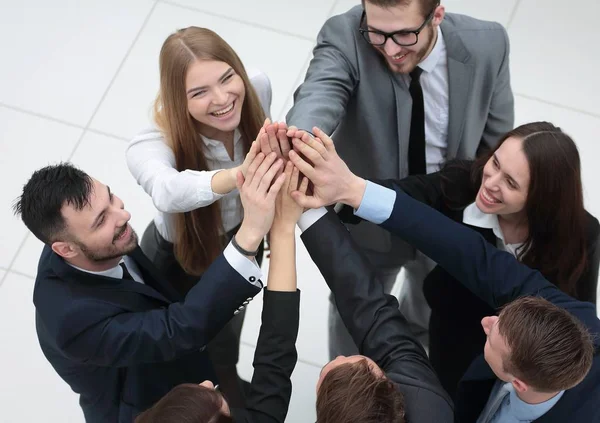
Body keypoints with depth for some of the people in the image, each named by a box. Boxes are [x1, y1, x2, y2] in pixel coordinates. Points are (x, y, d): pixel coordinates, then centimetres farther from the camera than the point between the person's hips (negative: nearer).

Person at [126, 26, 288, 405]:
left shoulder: (256, 87, -27)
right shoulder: (152, 145, -40)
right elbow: (168, 190, -64)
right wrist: (236, 177, -82)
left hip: (243, 237, 5)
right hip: (184, 260, -5)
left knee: (230, 329, 34)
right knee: (207, 354, 18)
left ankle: (225, 381, 68)